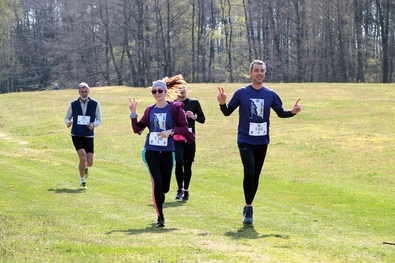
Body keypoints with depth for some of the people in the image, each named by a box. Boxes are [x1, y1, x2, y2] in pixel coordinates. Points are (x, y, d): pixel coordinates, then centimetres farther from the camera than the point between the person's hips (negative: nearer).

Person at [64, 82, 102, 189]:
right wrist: (68, 122, -16)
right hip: (76, 136, -1)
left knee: (89, 162, -2)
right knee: (83, 158, -18)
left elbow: (99, 119, 7)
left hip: (89, 136, 1)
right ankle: (82, 181, 1)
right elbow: (67, 118, 9)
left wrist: (93, 124, -16)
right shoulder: (73, 104, 0)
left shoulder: (95, 104, 0)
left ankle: (85, 168, 38)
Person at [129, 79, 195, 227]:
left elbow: (184, 127, -6)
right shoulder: (150, 110, 7)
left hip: (167, 152, 0)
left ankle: (158, 201, 43)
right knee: (157, 182, -14)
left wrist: (171, 131, -20)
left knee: (165, 186, 8)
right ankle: (160, 217, -7)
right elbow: (137, 129, 5)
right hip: (151, 151, 0)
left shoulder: (175, 108, -2)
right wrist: (133, 114, -6)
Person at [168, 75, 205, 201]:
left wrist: (194, 116, -11)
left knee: (187, 165, 5)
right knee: (179, 163, -17)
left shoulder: (194, 103, 5)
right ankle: (180, 189, -3)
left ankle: (186, 190, 19)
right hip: (176, 139, -1)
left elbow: (203, 119, 8)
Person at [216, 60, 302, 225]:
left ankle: (248, 208, 24)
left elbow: (280, 113, 14)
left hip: (262, 141, 3)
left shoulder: (270, 94, 4)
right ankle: (248, 208, -7)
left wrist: (293, 112, -5)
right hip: (245, 141, -3)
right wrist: (222, 103, -18)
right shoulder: (241, 93, -3)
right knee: (249, 173, -18)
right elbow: (228, 112, 3)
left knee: (255, 176, 9)